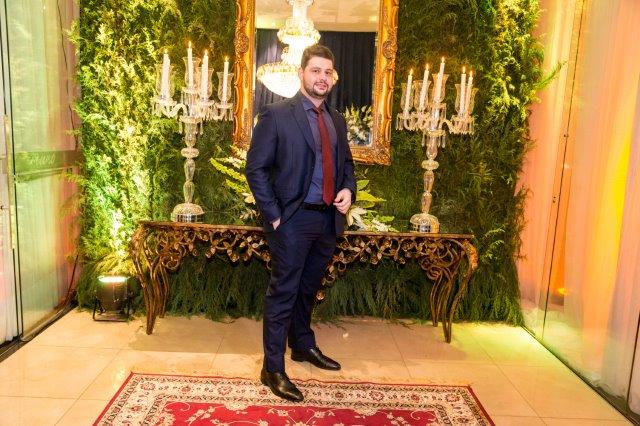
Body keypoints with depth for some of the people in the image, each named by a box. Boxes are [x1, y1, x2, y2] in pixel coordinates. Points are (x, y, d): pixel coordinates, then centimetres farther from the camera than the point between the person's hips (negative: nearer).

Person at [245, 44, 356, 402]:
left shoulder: (337, 120, 11)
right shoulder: (276, 115, -8)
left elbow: (346, 162, 21)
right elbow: (256, 169, -9)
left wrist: (348, 189, 0)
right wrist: (273, 215, -14)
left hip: (329, 219, 6)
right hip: (293, 219, -6)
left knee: (308, 289, 21)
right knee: (283, 292, 2)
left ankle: (303, 345, 40)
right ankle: (273, 368, 15)